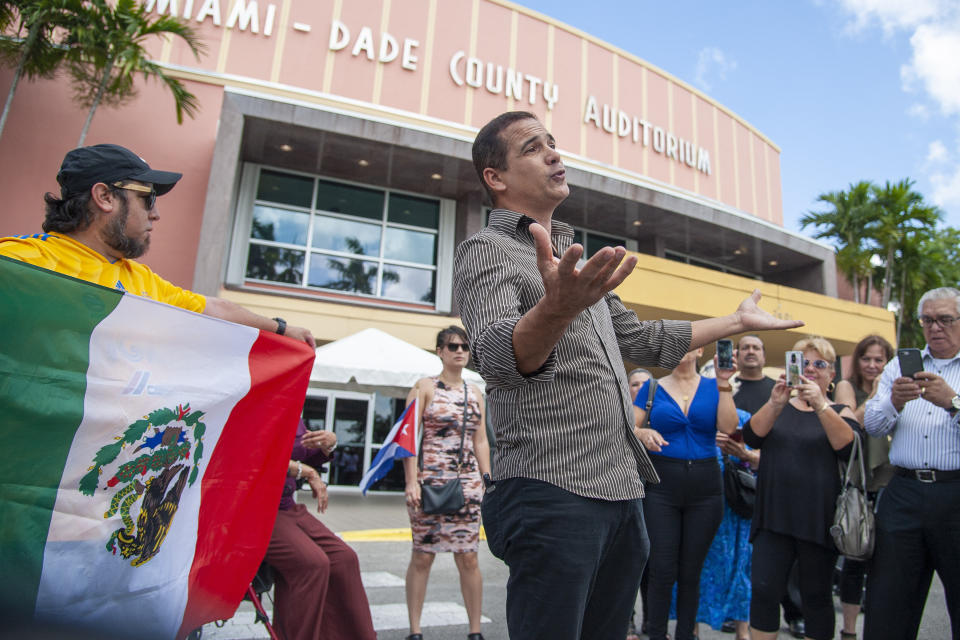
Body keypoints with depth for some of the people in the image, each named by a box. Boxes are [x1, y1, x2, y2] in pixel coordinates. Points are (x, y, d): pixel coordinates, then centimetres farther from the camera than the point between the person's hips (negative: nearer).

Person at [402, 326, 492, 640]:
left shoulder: (474, 393, 13)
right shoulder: (425, 387, 0)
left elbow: (481, 441, 15)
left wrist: (488, 481, 8)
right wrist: (412, 482, -14)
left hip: (468, 482, 4)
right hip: (430, 480, -3)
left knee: (468, 557, 4)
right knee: (423, 555, 3)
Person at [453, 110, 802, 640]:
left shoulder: (575, 258, 20)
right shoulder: (485, 249, -5)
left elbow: (642, 340, 28)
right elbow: (498, 358, -24)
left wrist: (739, 321, 33)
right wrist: (556, 308, -44)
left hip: (620, 493, 8)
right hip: (552, 493, -8)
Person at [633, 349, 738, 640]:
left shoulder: (713, 386, 6)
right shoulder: (652, 388, 4)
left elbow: (728, 427, -8)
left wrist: (724, 385, -12)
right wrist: (643, 433, -23)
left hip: (705, 486, 1)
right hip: (662, 485, -1)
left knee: (691, 572, 10)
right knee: (662, 571, 0)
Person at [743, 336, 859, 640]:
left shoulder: (840, 412, 7)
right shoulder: (777, 407, 11)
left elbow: (848, 448, -13)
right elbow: (752, 437, -7)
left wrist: (820, 406, -25)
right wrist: (775, 403, -21)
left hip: (818, 519, -1)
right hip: (774, 515, 1)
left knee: (817, 597, 9)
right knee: (763, 590, -4)